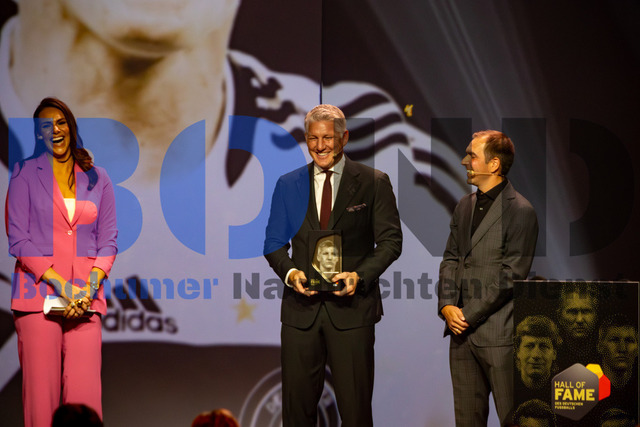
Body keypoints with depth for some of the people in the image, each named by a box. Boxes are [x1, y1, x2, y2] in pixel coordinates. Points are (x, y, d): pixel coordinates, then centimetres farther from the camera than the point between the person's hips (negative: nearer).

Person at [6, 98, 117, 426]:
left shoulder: (97, 178, 14)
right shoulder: (25, 174, 6)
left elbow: (108, 240, 12)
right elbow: (18, 240, 0)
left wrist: (91, 285, -6)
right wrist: (59, 283, -10)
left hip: (86, 298, 2)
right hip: (38, 292, -2)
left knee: (85, 393, -7)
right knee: (40, 391, -6)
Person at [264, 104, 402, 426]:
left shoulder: (374, 183, 3)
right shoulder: (287, 185, 11)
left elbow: (390, 240, 1)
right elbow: (274, 243, 12)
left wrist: (360, 275, -16)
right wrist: (289, 272, -10)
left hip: (352, 307, -2)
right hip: (301, 308, 2)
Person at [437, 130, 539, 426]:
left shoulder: (520, 211, -9)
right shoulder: (464, 207, 15)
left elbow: (511, 275, -13)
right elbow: (450, 260, 15)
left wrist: (469, 315, -12)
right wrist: (447, 306, -2)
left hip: (498, 334, -7)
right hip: (462, 332, 7)